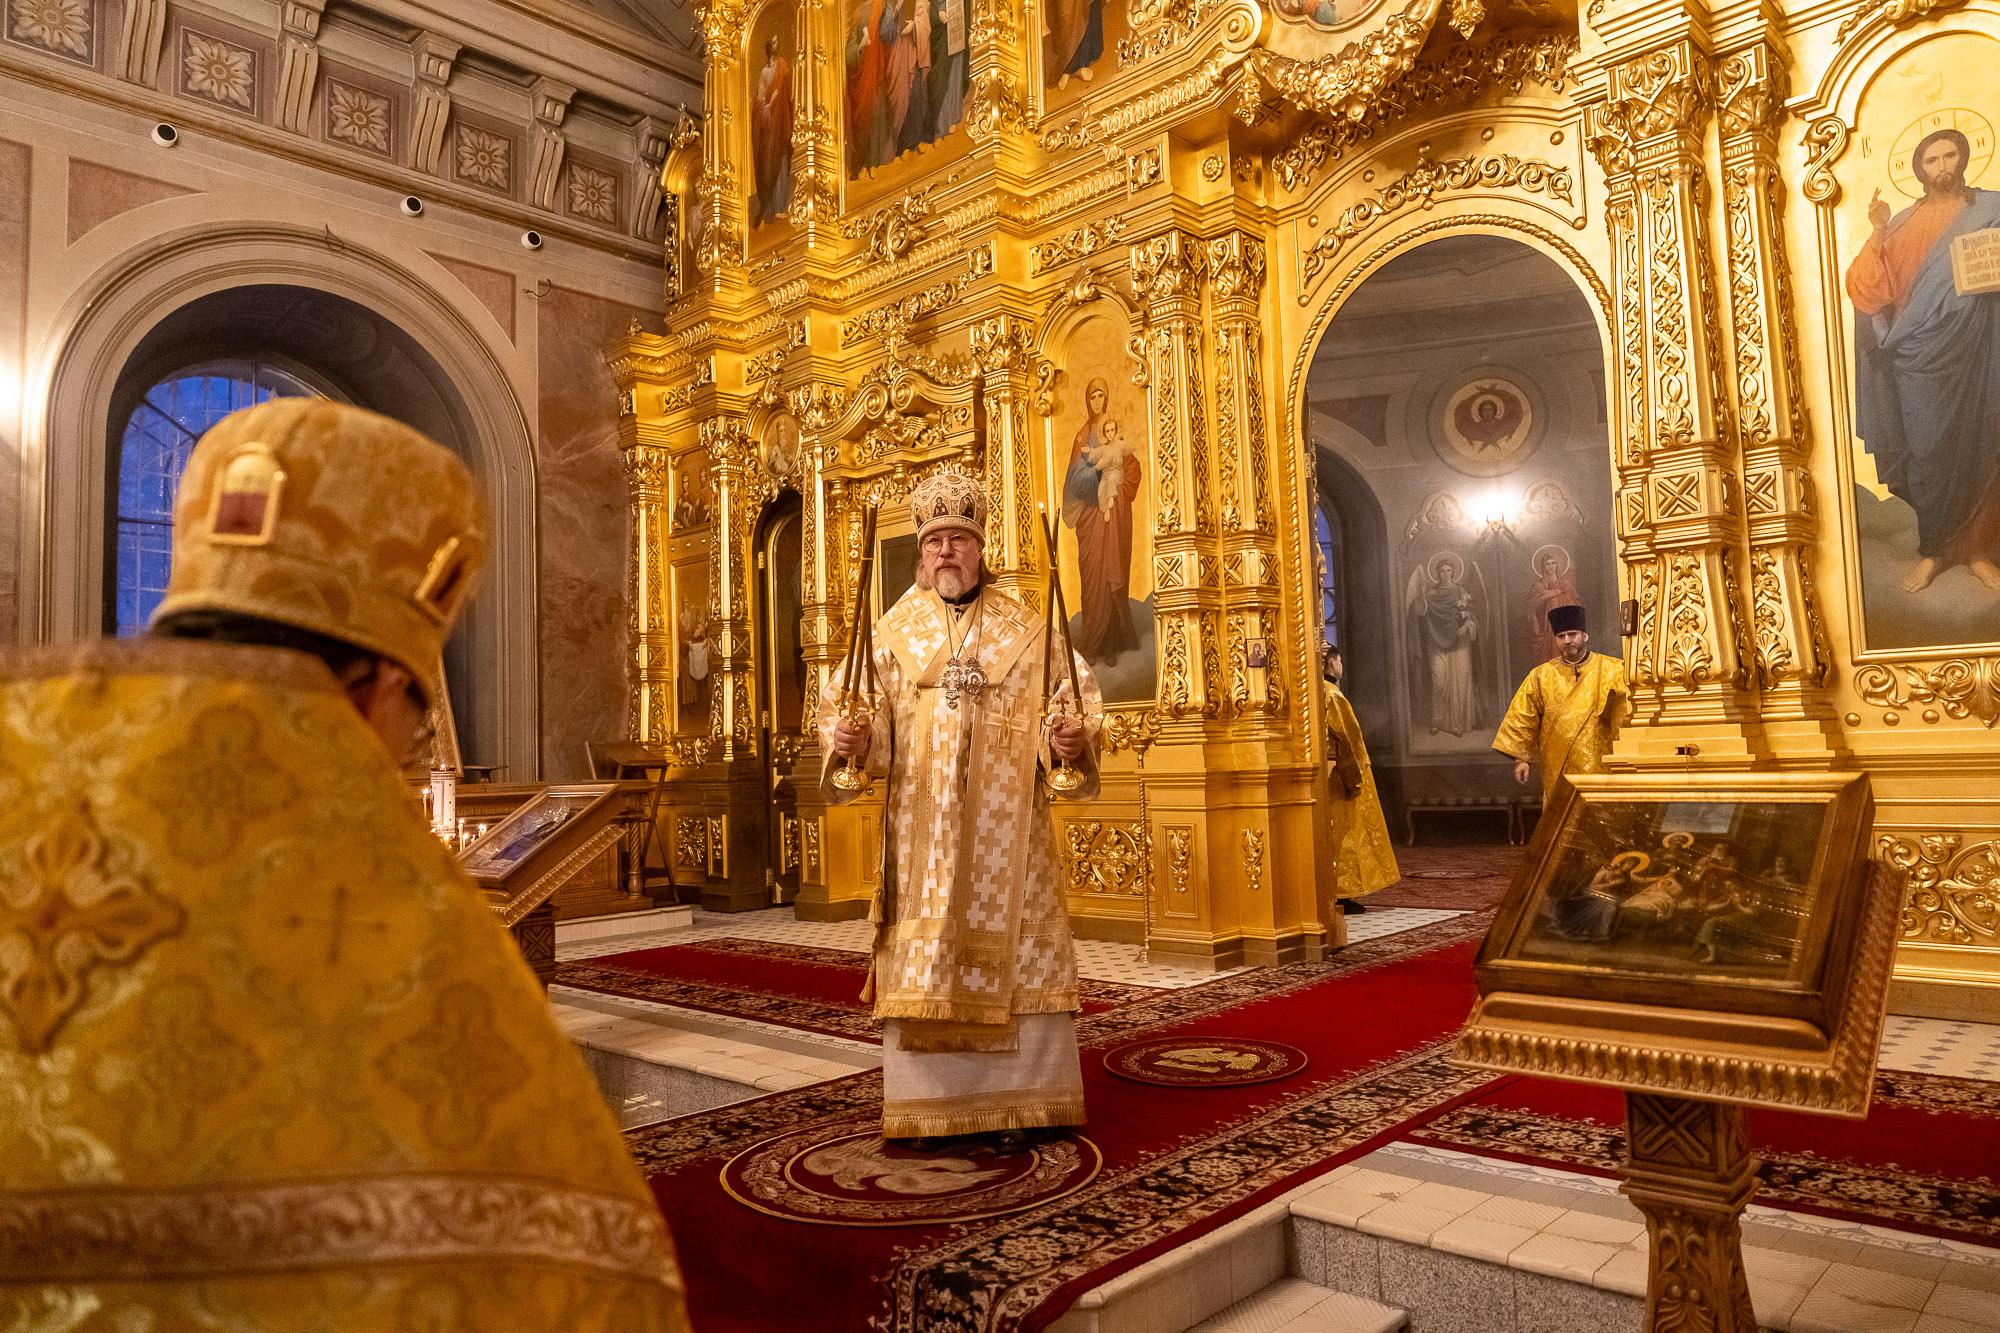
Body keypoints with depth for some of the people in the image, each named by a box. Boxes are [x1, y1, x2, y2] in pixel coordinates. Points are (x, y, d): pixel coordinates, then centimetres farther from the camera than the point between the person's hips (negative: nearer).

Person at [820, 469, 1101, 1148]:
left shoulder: (1026, 630, 6)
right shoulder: (891, 631, 7)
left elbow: (1075, 702, 3)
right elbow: (850, 707, 1)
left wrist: (1071, 739, -18)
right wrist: (849, 738, -20)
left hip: (1005, 829, 0)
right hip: (922, 829, 0)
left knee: (1014, 955, 1)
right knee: (921, 960, 0)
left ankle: (1012, 1103, 13)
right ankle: (928, 1107, 13)